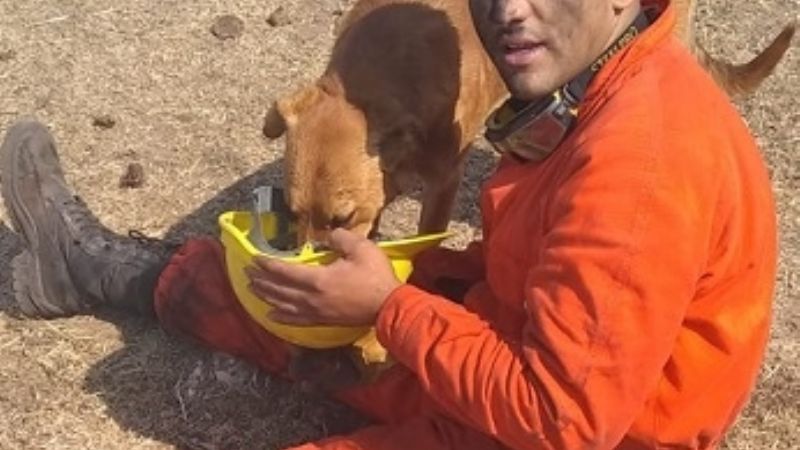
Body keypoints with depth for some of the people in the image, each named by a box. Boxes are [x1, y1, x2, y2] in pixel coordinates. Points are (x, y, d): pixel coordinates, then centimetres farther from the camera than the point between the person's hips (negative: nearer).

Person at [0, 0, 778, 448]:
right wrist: (417, 273, -3)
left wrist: (389, 307, -24)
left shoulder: (637, 165, -34)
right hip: (515, 354, 9)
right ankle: (101, 265, 39)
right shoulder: (588, 91, -3)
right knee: (308, 299, 17)